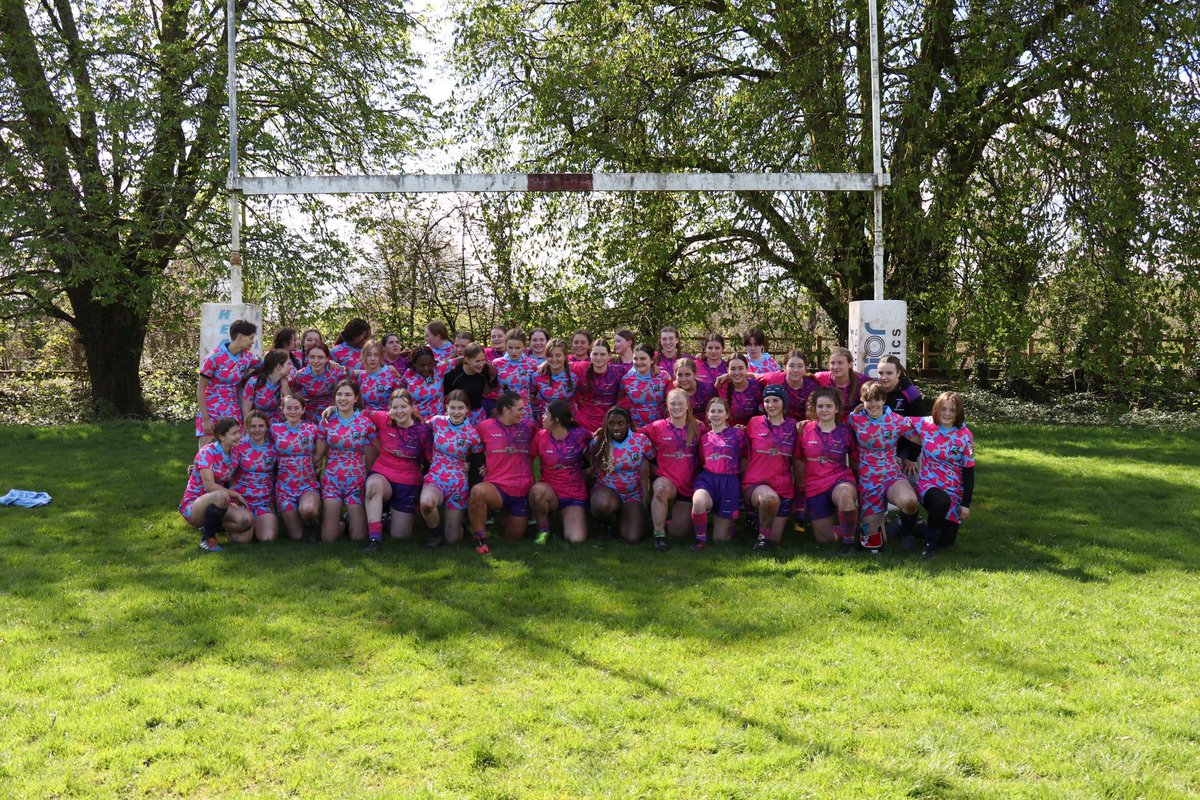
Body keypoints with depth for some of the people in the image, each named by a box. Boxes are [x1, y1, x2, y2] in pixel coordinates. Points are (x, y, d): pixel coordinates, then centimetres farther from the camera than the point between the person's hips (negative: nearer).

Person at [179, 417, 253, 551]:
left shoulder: (234, 453, 3)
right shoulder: (207, 452, -17)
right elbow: (209, 486, -23)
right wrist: (236, 495, -17)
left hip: (213, 503, 7)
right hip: (192, 505, -7)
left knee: (247, 520, -21)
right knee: (221, 495, -39)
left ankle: (209, 526, 8)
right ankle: (208, 538, -17)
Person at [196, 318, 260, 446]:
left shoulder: (248, 357, 2)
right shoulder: (214, 357, -12)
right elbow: (200, 390, -9)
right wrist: (205, 419, -11)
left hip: (234, 415, 4)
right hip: (211, 414, -4)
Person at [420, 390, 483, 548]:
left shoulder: (472, 434, -6)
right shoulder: (437, 421, -2)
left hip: (457, 483, -1)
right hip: (434, 478, 1)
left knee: (452, 539, -1)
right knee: (426, 502, -37)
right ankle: (436, 533, -4)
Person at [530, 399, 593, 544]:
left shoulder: (580, 435, -8)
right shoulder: (540, 437, -5)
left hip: (575, 496, -1)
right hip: (550, 492, 1)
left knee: (577, 539, -20)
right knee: (537, 490, -37)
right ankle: (543, 528, -8)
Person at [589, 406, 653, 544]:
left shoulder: (642, 441, -7)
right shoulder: (598, 442, -8)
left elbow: (646, 470, 4)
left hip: (633, 495, 2)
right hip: (606, 491, -2)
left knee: (633, 538, -15)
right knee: (602, 504, -40)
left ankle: (620, 517, 21)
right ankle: (608, 520, 1)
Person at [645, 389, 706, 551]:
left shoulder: (698, 428, 4)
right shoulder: (657, 427, 0)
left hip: (688, 484, 2)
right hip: (666, 480, -2)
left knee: (678, 532, 1)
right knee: (661, 487, -40)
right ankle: (659, 535, -26)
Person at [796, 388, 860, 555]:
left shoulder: (845, 431, 0)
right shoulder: (805, 429, 2)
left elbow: (855, 461, 8)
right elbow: (800, 460, 12)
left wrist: (857, 486, -3)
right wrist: (800, 485, 11)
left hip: (841, 480, -2)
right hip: (815, 486, 2)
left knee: (844, 495, -41)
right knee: (823, 538, 3)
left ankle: (849, 540, -18)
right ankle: (850, 529, 36)